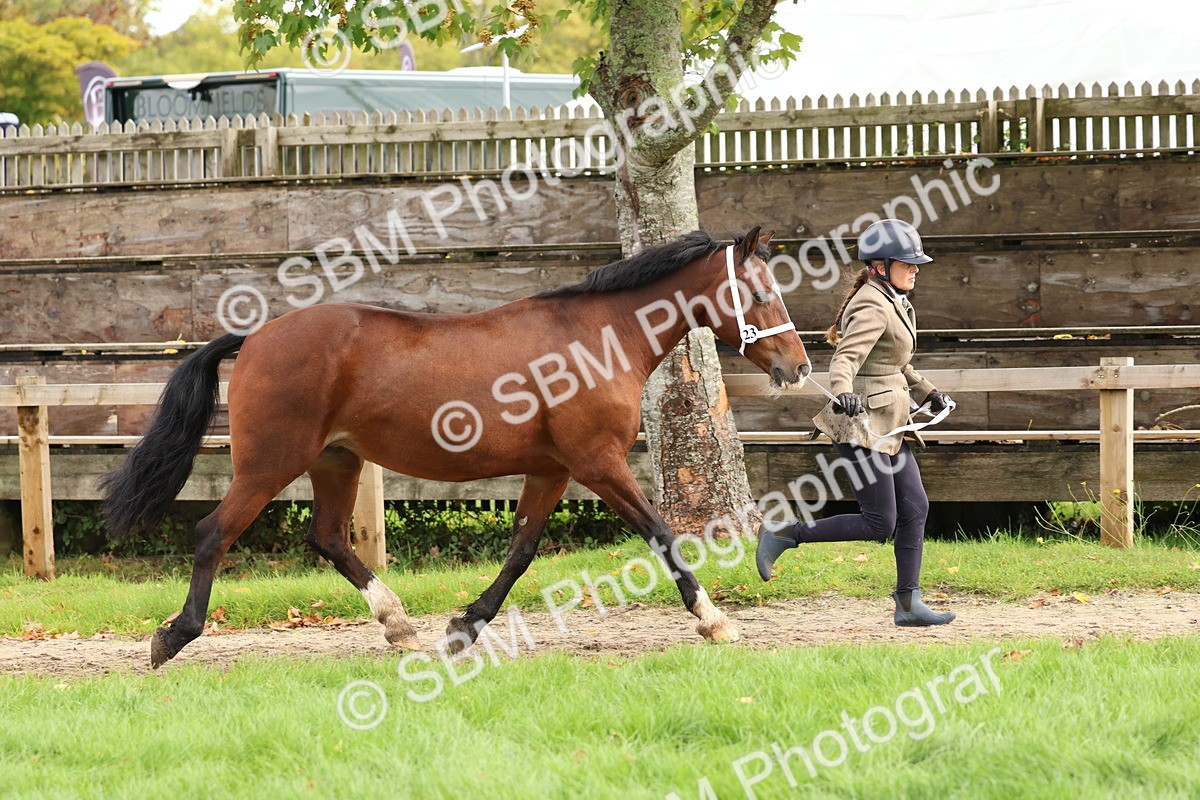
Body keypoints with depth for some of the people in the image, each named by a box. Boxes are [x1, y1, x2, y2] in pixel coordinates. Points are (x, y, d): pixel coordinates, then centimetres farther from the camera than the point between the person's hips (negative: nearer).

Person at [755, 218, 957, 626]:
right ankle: (782, 535, 2)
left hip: (888, 424, 10)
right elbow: (846, 358, -31)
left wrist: (929, 394, 35)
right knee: (879, 524, -7)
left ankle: (908, 603, 10)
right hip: (862, 423, -10)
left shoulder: (893, 303, 14)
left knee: (915, 508, 6)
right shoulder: (873, 308, -17)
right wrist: (843, 392, -50)